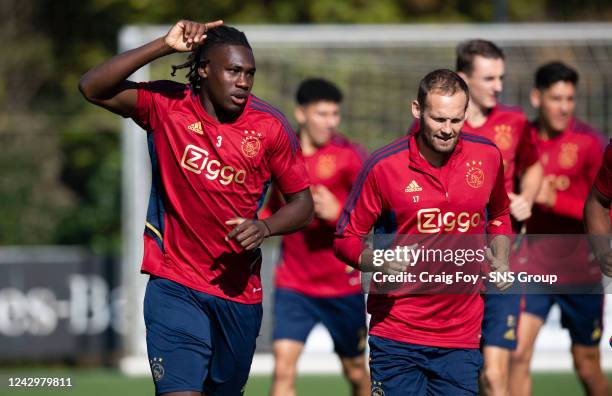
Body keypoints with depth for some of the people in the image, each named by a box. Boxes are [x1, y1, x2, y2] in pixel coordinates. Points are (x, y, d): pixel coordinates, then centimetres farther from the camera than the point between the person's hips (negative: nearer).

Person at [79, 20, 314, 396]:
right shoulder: (166, 106, -7)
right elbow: (93, 88, -16)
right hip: (175, 287, -2)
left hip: (239, 293, 3)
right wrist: (163, 46, -22)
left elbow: (303, 203, 3)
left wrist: (266, 227, -18)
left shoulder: (271, 127, -5)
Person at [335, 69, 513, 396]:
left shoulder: (487, 157, 2)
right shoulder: (384, 166, -8)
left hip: (462, 336, 3)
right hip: (396, 334, -2)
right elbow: (346, 239, 0)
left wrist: (500, 261, 7)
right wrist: (378, 262, -19)